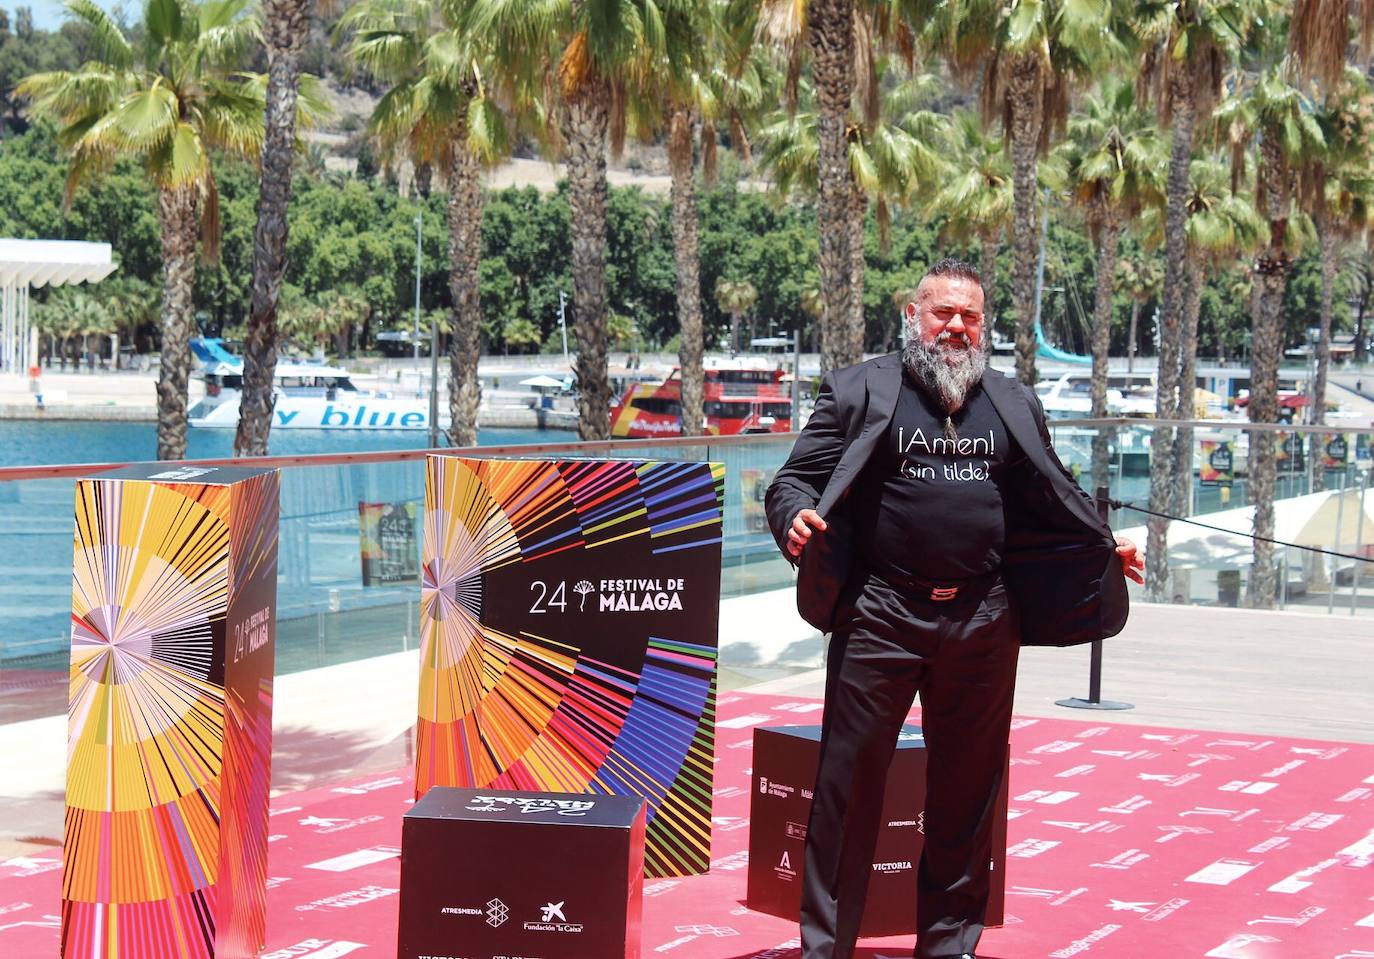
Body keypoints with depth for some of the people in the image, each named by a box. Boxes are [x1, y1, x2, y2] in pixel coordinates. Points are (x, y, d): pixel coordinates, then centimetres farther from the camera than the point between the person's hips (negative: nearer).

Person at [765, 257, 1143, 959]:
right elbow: (795, 479, -1)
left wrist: (1106, 551, 10)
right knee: (850, 778, -1)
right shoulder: (859, 391, 4)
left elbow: (1051, 504, 23)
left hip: (983, 621, 3)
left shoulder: (1013, 405, 16)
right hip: (880, 616, -3)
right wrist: (796, 519, -21)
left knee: (968, 786, 10)